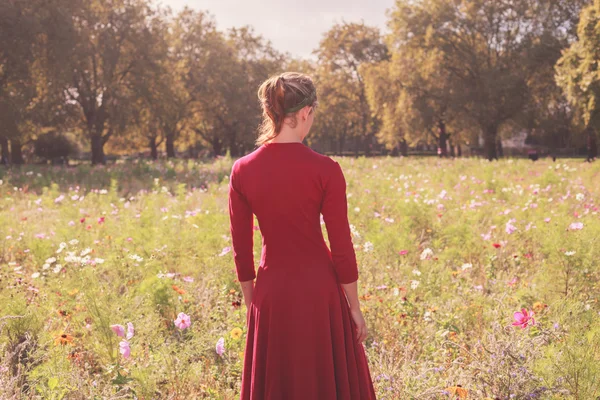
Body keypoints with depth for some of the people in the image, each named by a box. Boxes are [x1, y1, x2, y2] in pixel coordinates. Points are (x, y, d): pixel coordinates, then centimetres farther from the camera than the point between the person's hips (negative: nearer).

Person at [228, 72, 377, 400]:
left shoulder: (242, 171, -4)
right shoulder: (325, 170, -13)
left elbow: (241, 249, 1)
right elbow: (341, 247, -9)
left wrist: (251, 304, 13)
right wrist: (355, 307, 1)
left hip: (272, 290, 3)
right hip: (319, 288, -3)